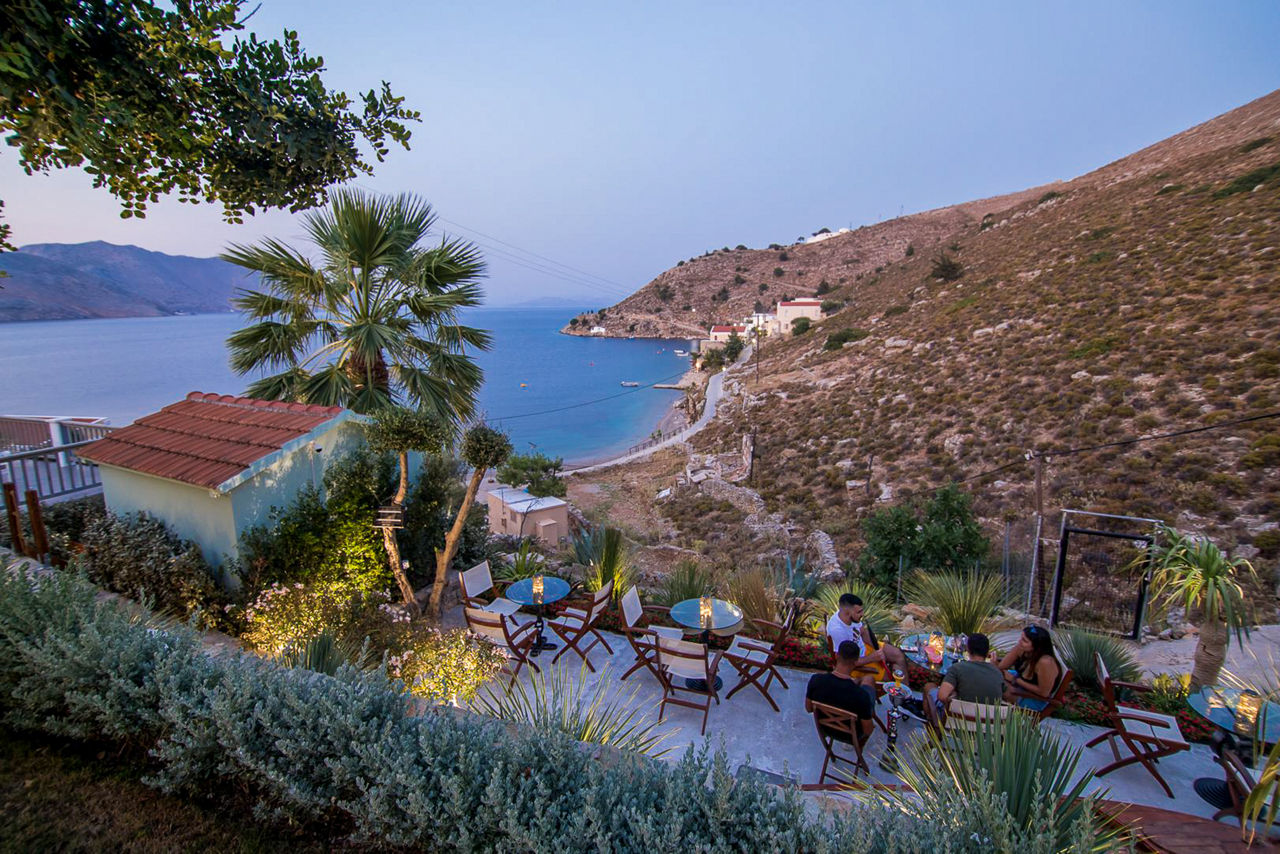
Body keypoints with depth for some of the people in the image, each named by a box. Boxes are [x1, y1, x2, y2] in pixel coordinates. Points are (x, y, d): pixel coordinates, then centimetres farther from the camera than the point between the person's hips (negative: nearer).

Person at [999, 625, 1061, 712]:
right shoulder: (1023, 650, -16)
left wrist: (1016, 680, -21)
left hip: (1037, 699, -7)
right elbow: (1002, 667, -9)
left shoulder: (1045, 662, -35)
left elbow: (1044, 692, -25)